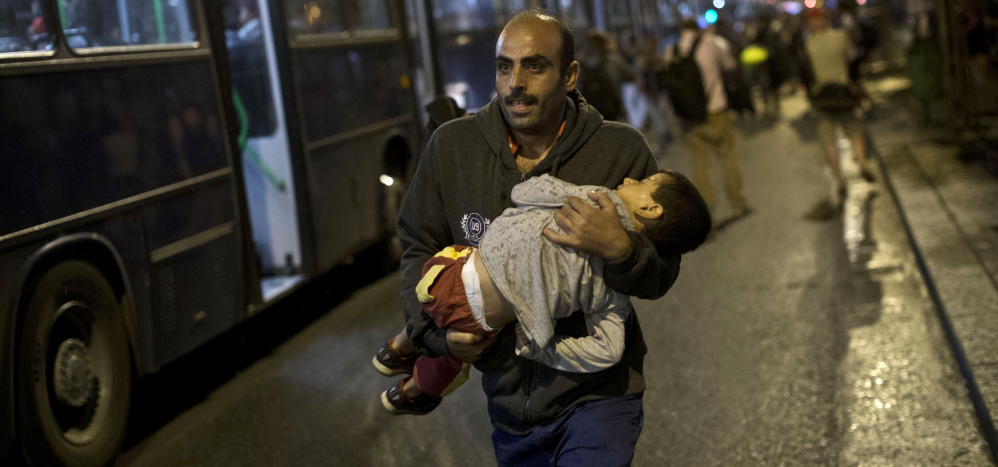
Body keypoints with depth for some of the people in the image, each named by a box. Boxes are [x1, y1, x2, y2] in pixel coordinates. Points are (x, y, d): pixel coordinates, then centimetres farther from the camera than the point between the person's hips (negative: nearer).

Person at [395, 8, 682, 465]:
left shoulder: (620, 150, -12)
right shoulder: (451, 145, -6)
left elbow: (661, 277, -8)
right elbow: (418, 248, 7)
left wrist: (620, 251, -30)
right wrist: (434, 331, -8)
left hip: (596, 391, -3)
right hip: (507, 391, 3)